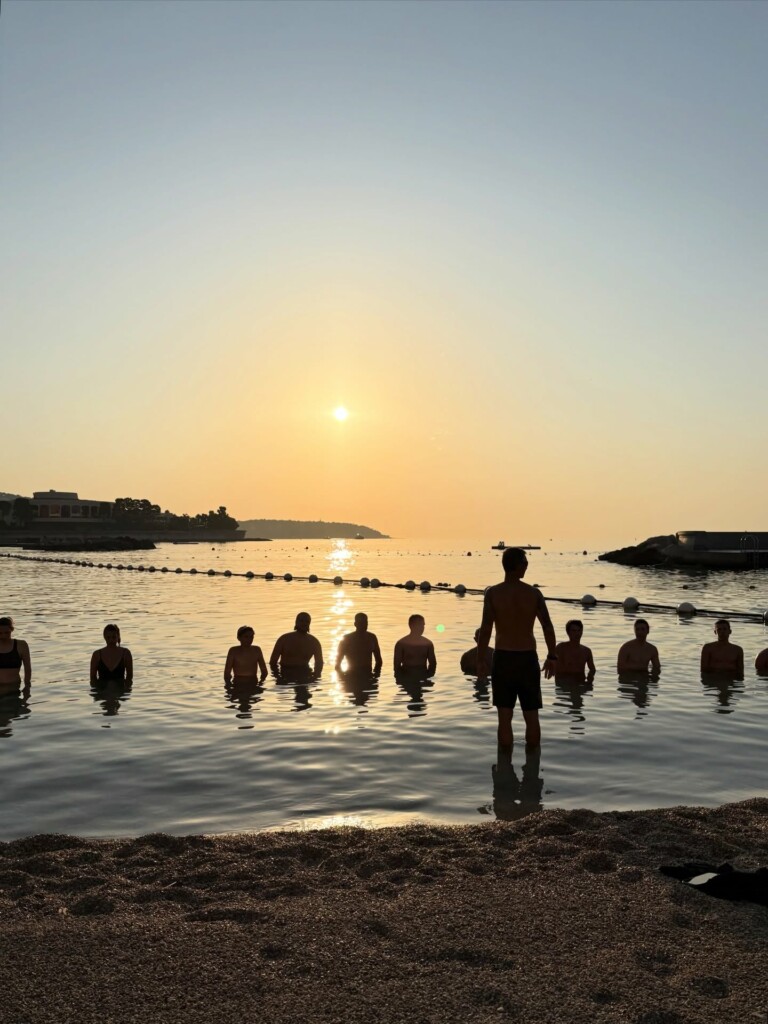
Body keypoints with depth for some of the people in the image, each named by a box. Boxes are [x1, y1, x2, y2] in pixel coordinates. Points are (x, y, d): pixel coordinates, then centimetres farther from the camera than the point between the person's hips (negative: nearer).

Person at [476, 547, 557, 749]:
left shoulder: (493, 593, -9)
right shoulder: (534, 593, -5)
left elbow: (485, 630, -12)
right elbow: (548, 628, -3)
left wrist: (480, 660, -2)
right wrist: (551, 657, 9)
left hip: (503, 659, -1)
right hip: (528, 659, 1)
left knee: (505, 718, 6)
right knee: (531, 717, 13)